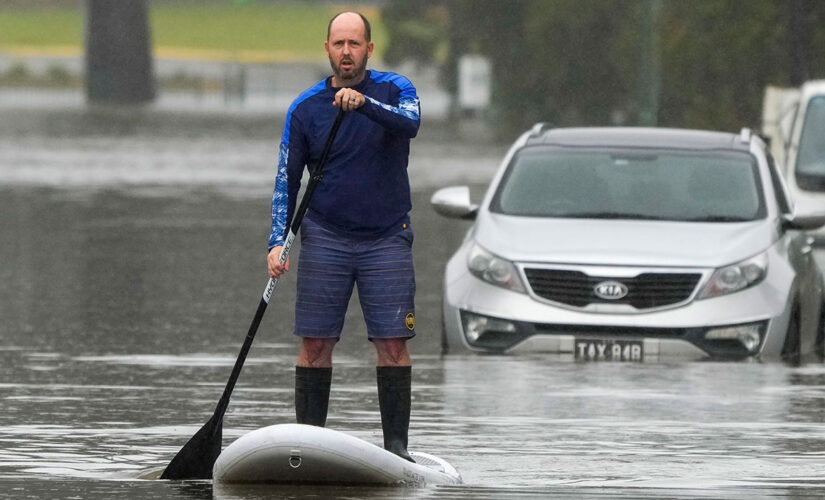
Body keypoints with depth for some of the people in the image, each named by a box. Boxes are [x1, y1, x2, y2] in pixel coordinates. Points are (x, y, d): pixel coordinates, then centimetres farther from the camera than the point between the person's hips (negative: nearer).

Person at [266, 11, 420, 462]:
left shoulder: (393, 90, 1)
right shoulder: (305, 108, 3)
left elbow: (409, 123, -22)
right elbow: (286, 180, 4)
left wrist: (364, 103, -39)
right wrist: (278, 242, -7)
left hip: (387, 238, -1)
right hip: (325, 238, 1)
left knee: (392, 342, -5)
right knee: (315, 343, -2)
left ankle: (396, 444, 0)